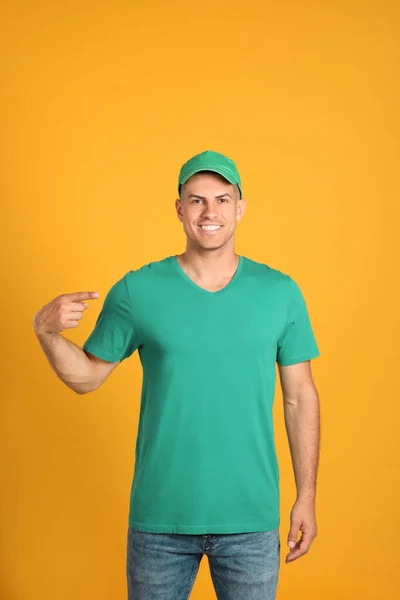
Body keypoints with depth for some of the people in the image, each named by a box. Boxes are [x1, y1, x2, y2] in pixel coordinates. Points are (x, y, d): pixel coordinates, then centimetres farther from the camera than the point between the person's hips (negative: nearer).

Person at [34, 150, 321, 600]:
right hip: (159, 515, 0)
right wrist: (47, 332, -16)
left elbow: (300, 398, 3)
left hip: (250, 518, 1)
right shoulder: (137, 291, -4)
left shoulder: (281, 293, -1)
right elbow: (86, 377, 3)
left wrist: (306, 496, 2)